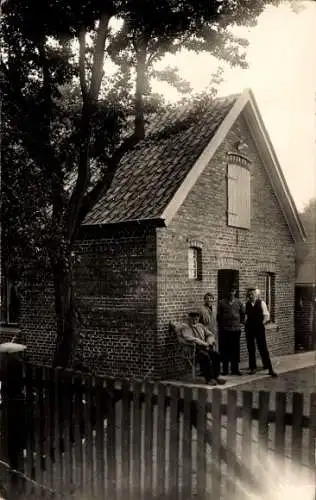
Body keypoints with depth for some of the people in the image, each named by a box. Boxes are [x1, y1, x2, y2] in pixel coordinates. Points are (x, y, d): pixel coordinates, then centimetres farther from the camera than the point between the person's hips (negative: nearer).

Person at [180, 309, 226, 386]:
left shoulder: (201, 326, 26)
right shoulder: (185, 328, 5)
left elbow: (211, 335, 21)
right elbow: (189, 338, -13)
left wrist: (208, 342, -3)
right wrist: (204, 343, -18)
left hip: (205, 348, 6)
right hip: (193, 349, -6)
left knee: (216, 354, -24)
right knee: (206, 356, -35)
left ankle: (216, 376, -21)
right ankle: (208, 379, -29)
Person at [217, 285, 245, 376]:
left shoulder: (239, 302, 5)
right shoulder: (222, 302, 1)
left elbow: (243, 314, 16)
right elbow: (219, 315, 6)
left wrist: (241, 323, 10)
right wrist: (220, 326, 4)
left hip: (236, 329, 1)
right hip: (224, 329, -1)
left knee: (235, 349, 3)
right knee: (224, 349, 2)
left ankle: (235, 369, 12)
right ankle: (225, 369, 10)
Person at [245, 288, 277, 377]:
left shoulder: (261, 303, -1)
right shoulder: (247, 304, 6)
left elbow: (266, 316, -1)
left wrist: (262, 323, -10)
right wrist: (245, 322, -2)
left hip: (259, 329, -3)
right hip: (249, 329, 3)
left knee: (263, 349, -3)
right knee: (250, 349, 8)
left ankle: (270, 369, 2)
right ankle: (252, 367, 20)